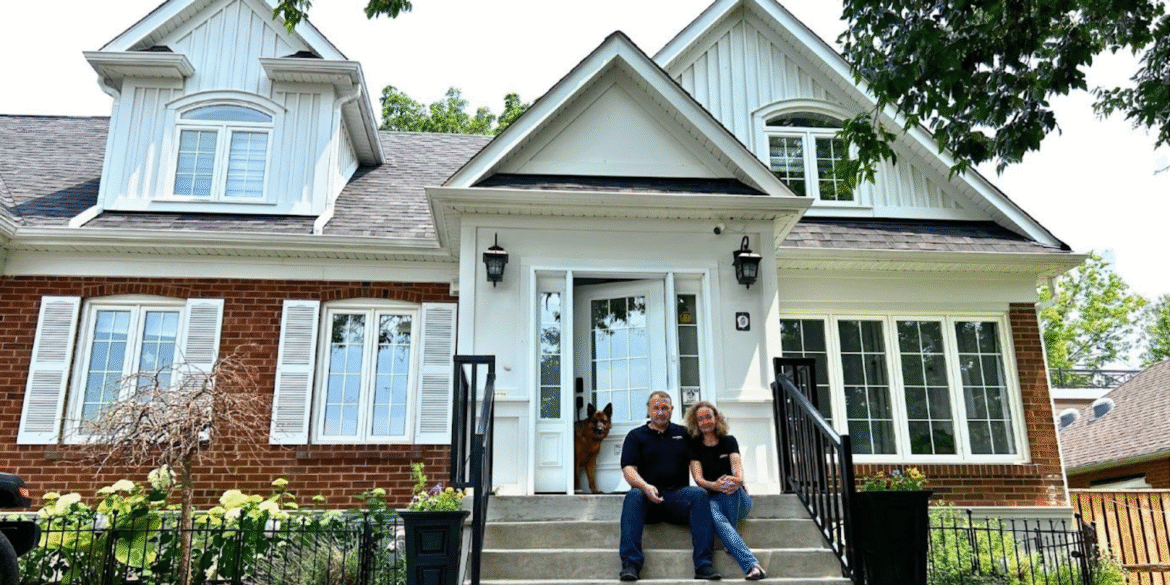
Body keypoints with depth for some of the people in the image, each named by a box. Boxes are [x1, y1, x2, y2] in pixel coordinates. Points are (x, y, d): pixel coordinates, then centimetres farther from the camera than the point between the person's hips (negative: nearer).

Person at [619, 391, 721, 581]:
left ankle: (703, 564, -33)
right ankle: (630, 564, -40)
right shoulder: (635, 436, 15)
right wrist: (645, 486, -20)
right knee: (633, 496, -34)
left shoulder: (683, 433, 22)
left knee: (699, 494, -29)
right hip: (647, 495, -1)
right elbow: (628, 469, 1)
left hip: (677, 494, 1)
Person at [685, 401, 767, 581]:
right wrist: (715, 486, -31)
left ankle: (730, 541, -25)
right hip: (711, 498, -1)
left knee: (731, 486, -35)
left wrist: (738, 480, -37)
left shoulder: (729, 441, 9)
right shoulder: (694, 446, 6)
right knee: (713, 515, -37)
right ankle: (751, 565, -50)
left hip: (738, 500, 1)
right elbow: (698, 478, -6)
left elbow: (737, 466, -11)